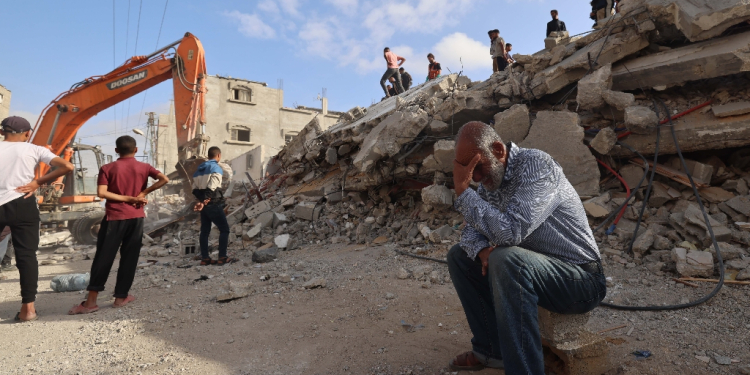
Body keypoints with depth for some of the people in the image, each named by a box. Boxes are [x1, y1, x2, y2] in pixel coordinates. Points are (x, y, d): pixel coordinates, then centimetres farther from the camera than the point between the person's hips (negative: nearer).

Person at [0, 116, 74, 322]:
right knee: (26, 255, 2)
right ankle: (28, 307, 1)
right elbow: (67, 166, -7)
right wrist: (38, 182, -2)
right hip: (22, 205, -1)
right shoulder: (33, 149, 3)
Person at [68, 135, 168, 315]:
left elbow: (101, 193, -11)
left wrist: (126, 198, -6)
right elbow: (164, 179, -12)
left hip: (114, 217, -1)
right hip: (135, 217, 1)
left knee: (103, 258, 4)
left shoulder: (107, 168, 1)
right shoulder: (144, 167, 3)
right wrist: (142, 193, -6)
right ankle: (121, 297, 15)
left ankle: (91, 301, 4)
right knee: (129, 258, 8)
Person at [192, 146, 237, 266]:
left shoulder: (199, 169, 15)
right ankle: (222, 257, -4)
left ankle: (205, 258, 13)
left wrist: (201, 200, 6)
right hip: (213, 204, -8)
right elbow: (212, 188, -20)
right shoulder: (216, 168, -9)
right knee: (224, 229, -1)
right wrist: (204, 202, -18)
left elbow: (195, 189, 11)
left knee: (205, 231, 10)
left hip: (204, 205, 8)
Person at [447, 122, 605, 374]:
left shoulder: (536, 164, -22)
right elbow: (471, 230, 6)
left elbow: (510, 232, -34)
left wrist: (463, 190, -28)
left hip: (581, 280, -8)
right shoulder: (490, 177, 3)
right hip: (526, 267, 8)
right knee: (458, 256, 4)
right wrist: (482, 249, -16)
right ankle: (492, 350, 9)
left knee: (506, 260, -35)